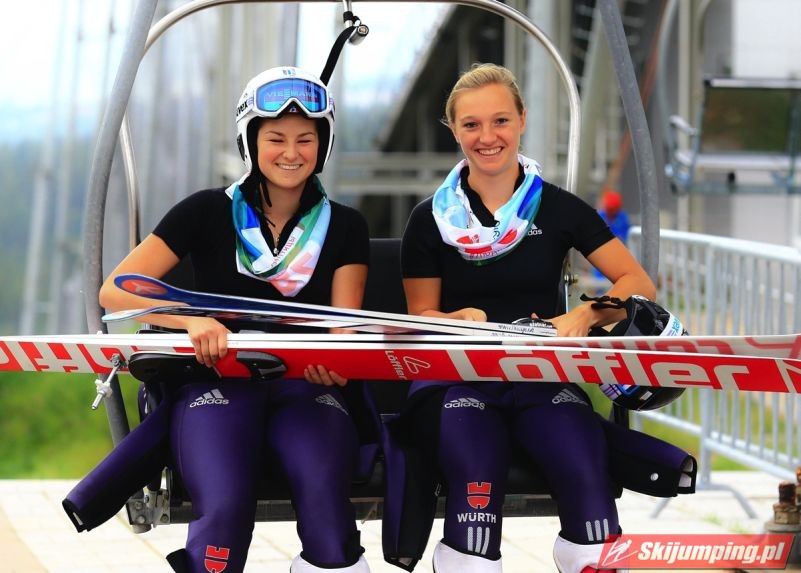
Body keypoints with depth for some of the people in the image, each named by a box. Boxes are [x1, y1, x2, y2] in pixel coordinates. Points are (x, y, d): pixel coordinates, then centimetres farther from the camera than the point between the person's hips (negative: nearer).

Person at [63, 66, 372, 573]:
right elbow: (116, 291, 0)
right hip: (218, 381, -1)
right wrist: (193, 320, -19)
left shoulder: (345, 227, 12)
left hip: (307, 386, 1)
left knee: (324, 496, -34)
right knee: (225, 508, -33)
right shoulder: (210, 213, 7)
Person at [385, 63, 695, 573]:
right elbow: (421, 317, 10)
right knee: (477, 482, -35)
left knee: (587, 475, -31)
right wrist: (466, 321, -12)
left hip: (545, 377, 1)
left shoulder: (559, 209, 9)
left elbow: (638, 283, 7)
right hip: (458, 378, -1)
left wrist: (585, 316, -13)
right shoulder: (432, 220, 8)